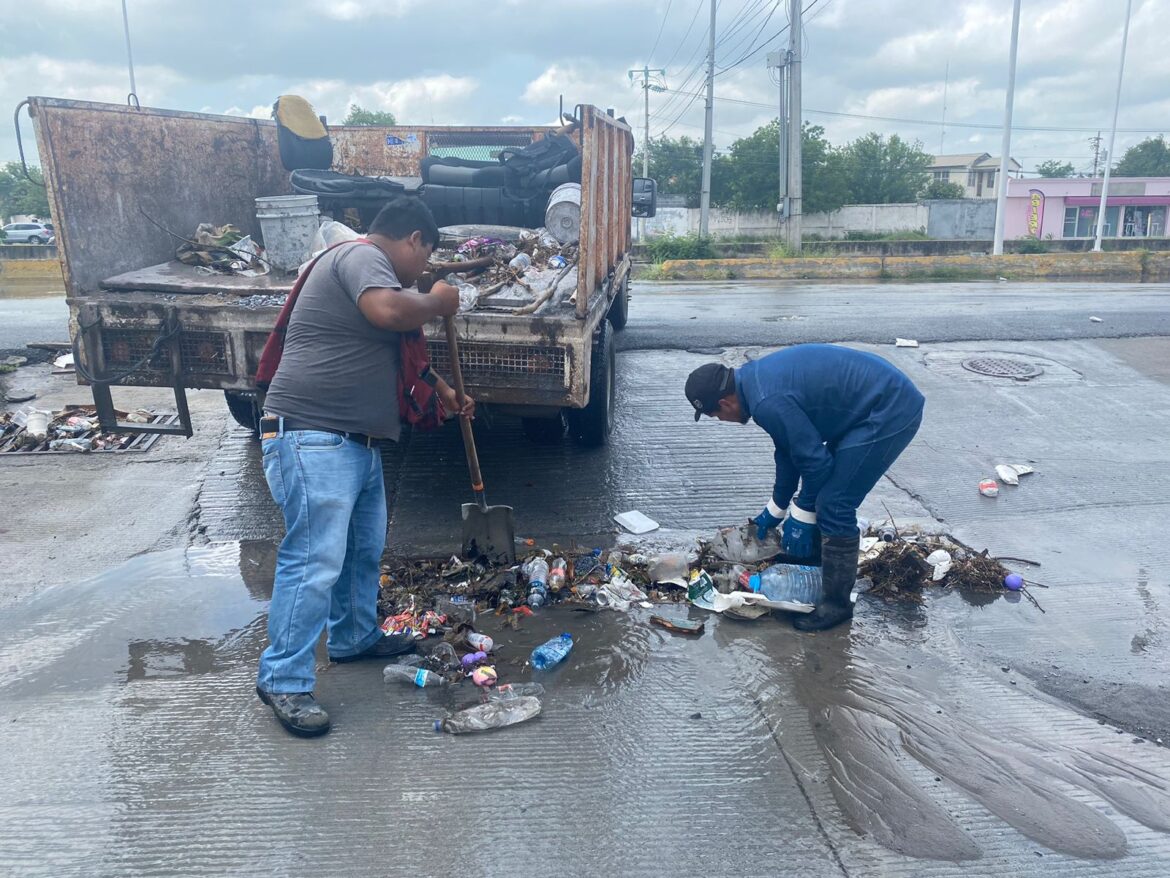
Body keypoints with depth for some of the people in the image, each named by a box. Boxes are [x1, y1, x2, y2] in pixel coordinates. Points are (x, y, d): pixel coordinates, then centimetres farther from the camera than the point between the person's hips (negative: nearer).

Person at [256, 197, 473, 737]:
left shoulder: (366, 267, 25)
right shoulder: (362, 255, -9)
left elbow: (402, 354, 35)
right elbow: (389, 311, -30)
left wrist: (446, 395, 41)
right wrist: (437, 303, -10)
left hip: (357, 441, 11)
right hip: (313, 439, -11)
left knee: (365, 548, 20)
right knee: (315, 560, -10)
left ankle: (354, 637, 38)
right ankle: (283, 681, 0)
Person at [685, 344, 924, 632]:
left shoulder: (767, 402, -23)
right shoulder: (759, 378, 9)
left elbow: (814, 459, -17)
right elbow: (789, 449, 19)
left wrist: (801, 516, -2)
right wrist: (775, 510, 25)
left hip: (890, 412, -10)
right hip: (888, 396, 10)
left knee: (835, 506, -7)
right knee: (825, 493, 17)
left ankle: (836, 603, 5)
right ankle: (815, 561, 33)